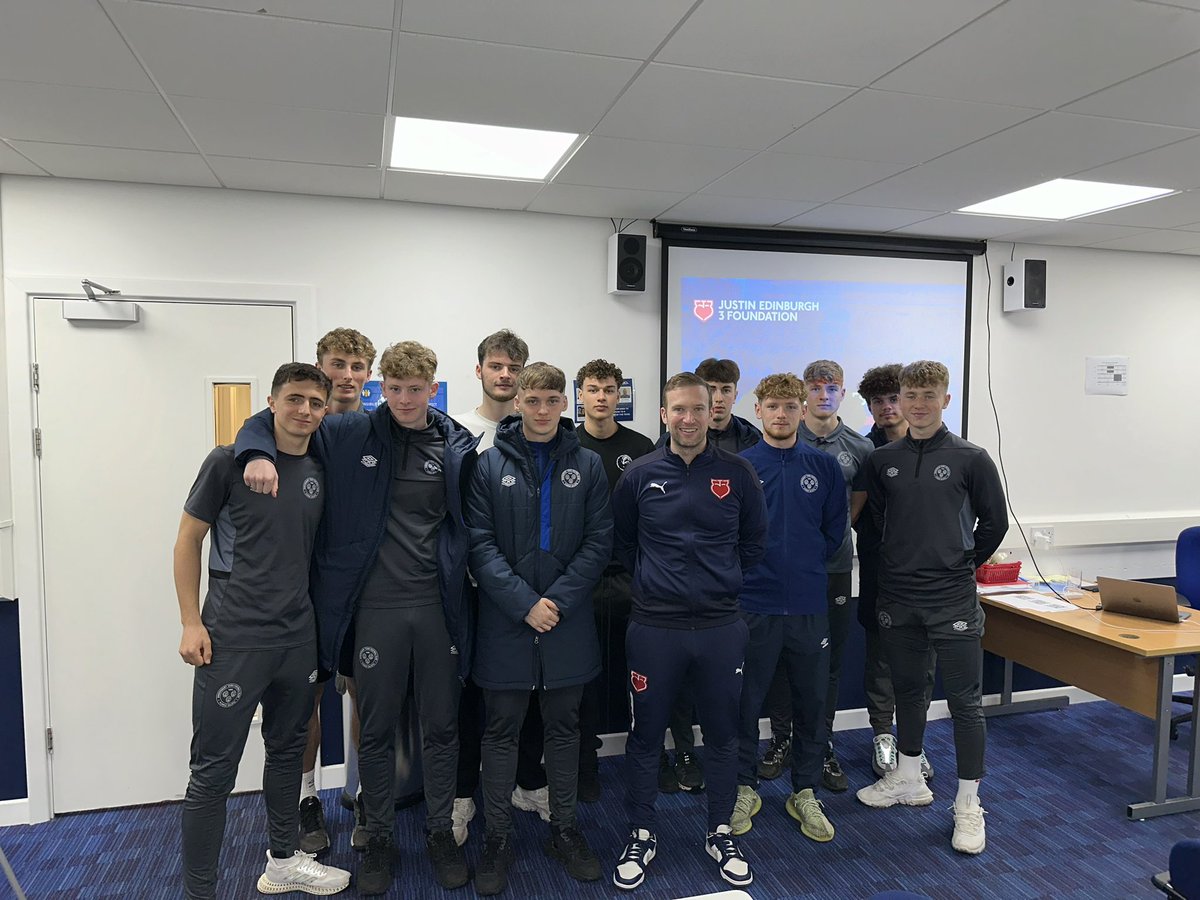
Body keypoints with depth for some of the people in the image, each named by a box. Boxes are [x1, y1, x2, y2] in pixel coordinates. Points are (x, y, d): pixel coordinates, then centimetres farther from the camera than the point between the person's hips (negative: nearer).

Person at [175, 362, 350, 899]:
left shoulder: (319, 472, 6)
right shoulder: (228, 462, -8)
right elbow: (188, 541, -3)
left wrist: (322, 620, 11)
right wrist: (191, 623, -8)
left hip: (298, 636, 6)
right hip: (234, 638, -5)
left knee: (287, 749, 18)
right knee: (215, 769, 1)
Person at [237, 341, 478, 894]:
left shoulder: (458, 447, 0)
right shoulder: (351, 435, -3)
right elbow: (267, 419, 3)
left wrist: (463, 574, 0)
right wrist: (259, 453, -18)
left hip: (438, 605, 1)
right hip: (377, 607, -1)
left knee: (441, 727, 13)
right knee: (376, 731, 12)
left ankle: (440, 833, 32)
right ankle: (379, 839, 31)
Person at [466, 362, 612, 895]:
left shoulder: (587, 466, 2)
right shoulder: (489, 465, -2)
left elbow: (599, 542, -2)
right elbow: (480, 544, -8)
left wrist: (558, 601, -13)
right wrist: (525, 603, -16)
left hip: (568, 624, 2)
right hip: (505, 624, -1)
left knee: (564, 727, 15)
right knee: (501, 731, 10)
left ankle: (563, 830, 32)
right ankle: (497, 839, 26)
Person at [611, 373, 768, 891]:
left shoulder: (736, 473, -1)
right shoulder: (639, 475, -2)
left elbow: (755, 539, 10)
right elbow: (621, 541, 11)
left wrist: (724, 579, 7)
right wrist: (650, 578, 7)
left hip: (721, 626, 1)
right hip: (653, 628, 0)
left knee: (722, 736, 14)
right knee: (645, 736, 10)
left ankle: (720, 834, 34)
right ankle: (641, 837, 29)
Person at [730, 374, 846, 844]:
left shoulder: (824, 466, 3)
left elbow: (835, 529, 8)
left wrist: (806, 563, 4)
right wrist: (752, 564, -5)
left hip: (809, 603, 2)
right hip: (754, 602, -2)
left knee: (812, 701, 12)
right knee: (745, 701, 9)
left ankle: (805, 793, 30)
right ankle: (745, 789, 27)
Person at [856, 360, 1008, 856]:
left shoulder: (970, 458, -6)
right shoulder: (882, 460, 3)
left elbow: (994, 521, 2)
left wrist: (964, 564, 7)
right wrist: (898, 561, 12)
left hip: (952, 598, -3)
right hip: (897, 597, 4)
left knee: (965, 699, 3)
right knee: (906, 689, 17)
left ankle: (968, 805, 16)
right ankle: (908, 779, 34)